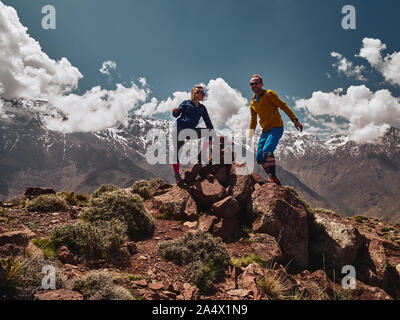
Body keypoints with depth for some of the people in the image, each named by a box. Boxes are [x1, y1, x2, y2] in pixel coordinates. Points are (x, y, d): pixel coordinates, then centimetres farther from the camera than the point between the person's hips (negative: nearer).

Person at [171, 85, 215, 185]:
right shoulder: (186, 103, 3)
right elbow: (176, 114, 0)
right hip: (178, 128, -4)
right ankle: (177, 175, 5)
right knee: (177, 151, -6)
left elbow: (208, 122, 12)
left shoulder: (202, 108, 13)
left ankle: (201, 156, -3)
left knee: (208, 134, -11)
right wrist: (175, 111, -25)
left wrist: (213, 135, 7)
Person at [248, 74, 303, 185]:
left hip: (276, 128, -7)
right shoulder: (252, 102, 15)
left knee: (267, 150, -27)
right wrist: (250, 136, 23)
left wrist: (295, 120, -14)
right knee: (259, 157, -2)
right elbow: (253, 120, 25)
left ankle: (272, 178, -23)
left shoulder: (269, 94, -4)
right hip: (265, 131, 7)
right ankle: (273, 179, 6)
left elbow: (283, 106, -7)